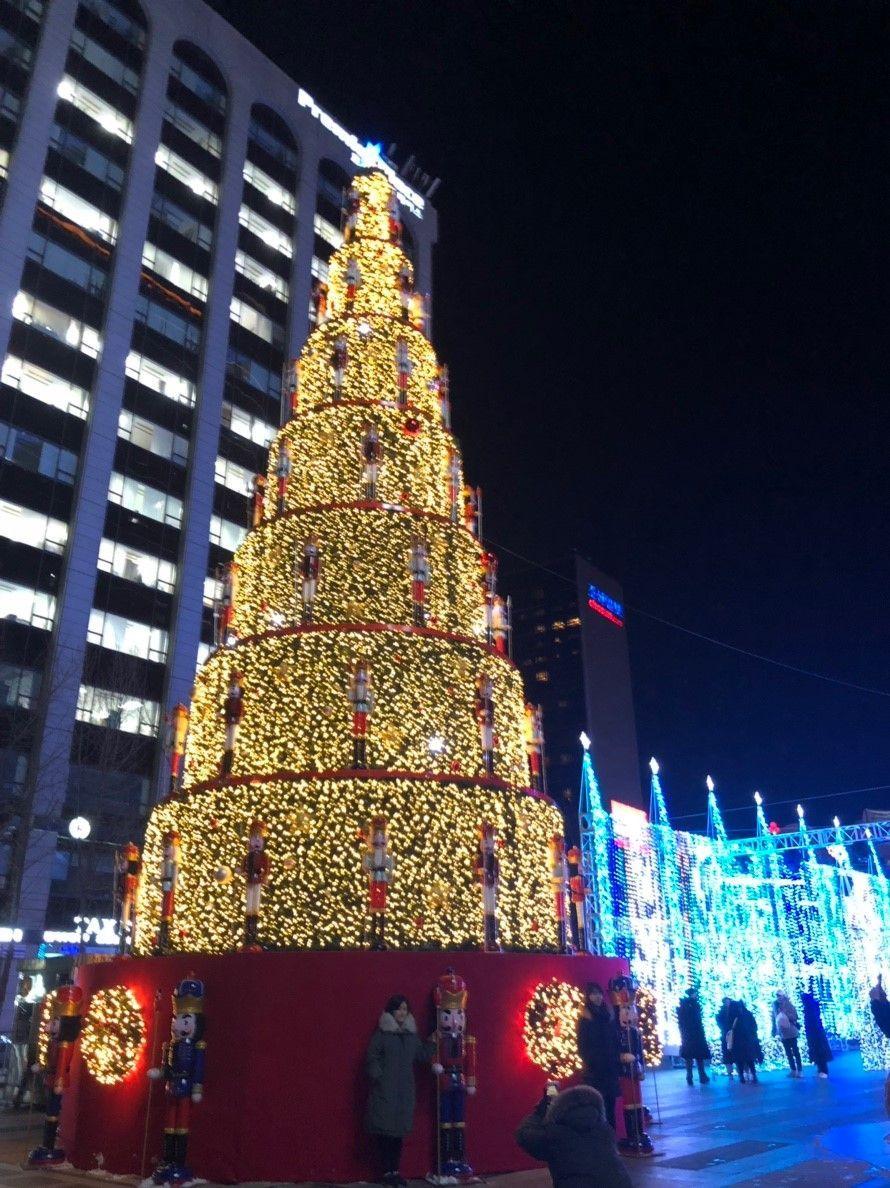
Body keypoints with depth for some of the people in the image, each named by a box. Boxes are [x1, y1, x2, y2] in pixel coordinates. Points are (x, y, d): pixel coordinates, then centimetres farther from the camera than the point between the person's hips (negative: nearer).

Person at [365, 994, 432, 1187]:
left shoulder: (412, 1036, 12)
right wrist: (378, 1077, -15)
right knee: (385, 1131, -3)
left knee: (399, 1131, 9)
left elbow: (423, 1056, 12)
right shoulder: (381, 1034, -4)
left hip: (405, 1091, 5)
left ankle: (395, 1171, 19)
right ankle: (387, 1172, 7)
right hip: (385, 1091, -5)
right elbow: (371, 1059, -6)